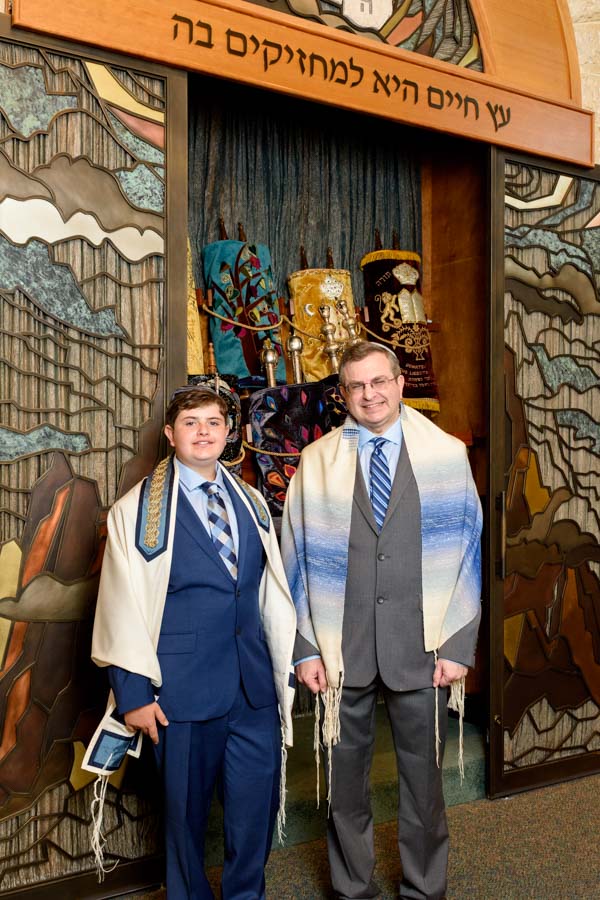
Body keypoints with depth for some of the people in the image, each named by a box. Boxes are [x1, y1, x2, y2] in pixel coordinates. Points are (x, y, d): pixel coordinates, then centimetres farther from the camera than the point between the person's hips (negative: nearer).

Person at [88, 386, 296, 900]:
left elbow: (273, 592, 11)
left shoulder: (251, 503, 9)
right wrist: (133, 693, -9)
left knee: (256, 808, 12)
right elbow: (122, 608, -7)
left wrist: (286, 665, 10)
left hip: (255, 684, 4)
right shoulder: (136, 510, -5)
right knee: (186, 810, 13)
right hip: (183, 689, -4)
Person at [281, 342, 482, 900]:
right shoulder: (316, 461, 1)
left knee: (423, 777, 15)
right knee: (345, 781, 14)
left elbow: (467, 555, 1)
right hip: (342, 651, 1)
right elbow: (296, 559, 3)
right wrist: (304, 647, -1)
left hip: (420, 650, 0)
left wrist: (458, 645, -3)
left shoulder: (447, 454, 0)